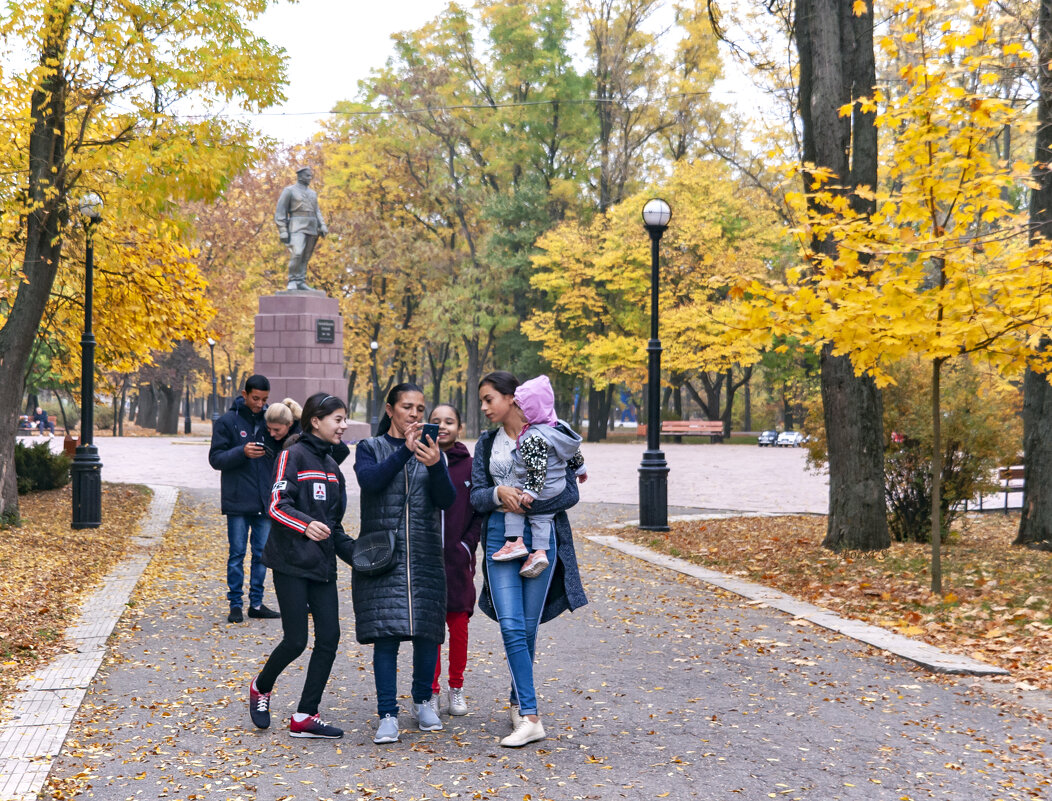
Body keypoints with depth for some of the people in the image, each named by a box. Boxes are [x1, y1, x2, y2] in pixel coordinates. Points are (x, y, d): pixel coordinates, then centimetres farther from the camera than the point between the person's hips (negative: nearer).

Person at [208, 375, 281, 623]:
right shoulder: (227, 422, -3)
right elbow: (216, 458, -7)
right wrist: (242, 452, -22)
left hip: (265, 501, 4)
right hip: (238, 502, -3)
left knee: (262, 554, 9)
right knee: (237, 554, 2)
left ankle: (256, 603, 18)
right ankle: (235, 604, 11)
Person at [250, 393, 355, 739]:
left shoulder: (331, 465, 16)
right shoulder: (293, 456, -8)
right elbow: (277, 505, -19)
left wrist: (355, 553, 11)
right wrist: (305, 525, -37)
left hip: (322, 564, 7)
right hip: (291, 563, -7)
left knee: (329, 636, -1)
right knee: (295, 641, -4)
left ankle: (305, 716, 8)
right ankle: (261, 688, 25)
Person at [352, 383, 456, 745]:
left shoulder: (432, 450, 10)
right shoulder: (370, 448, 5)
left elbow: (447, 500, -4)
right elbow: (370, 481, -16)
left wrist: (435, 465, -22)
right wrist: (405, 451, -25)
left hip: (424, 555, 2)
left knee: (427, 631, 5)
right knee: (386, 633, -7)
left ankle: (423, 701, 26)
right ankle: (388, 715, -1)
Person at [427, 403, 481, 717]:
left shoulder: (470, 466, 3)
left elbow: (481, 512, 5)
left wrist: (467, 545, -6)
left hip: (458, 561, 0)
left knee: (459, 625, 4)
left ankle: (456, 688, 19)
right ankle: (432, 690, 14)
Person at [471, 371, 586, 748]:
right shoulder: (486, 444, 11)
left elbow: (570, 492, -5)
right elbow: (476, 496, 5)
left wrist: (528, 504, -18)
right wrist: (499, 494, -16)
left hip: (541, 536, -2)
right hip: (500, 538, 2)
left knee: (528, 627, 4)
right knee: (511, 627, -9)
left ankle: (518, 702, 24)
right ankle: (530, 717, -9)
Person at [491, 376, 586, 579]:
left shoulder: (534, 437, -25)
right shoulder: (558, 426, 4)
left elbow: (537, 468, -28)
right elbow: (574, 450, 16)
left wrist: (531, 491, -26)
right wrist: (580, 468, 30)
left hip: (539, 490, -8)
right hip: (557, 489, 8)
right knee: (541, 518, 17)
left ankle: (515, 541, 0)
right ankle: (539, 551, 8)